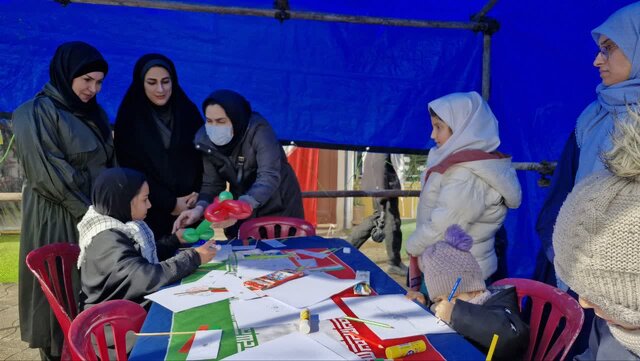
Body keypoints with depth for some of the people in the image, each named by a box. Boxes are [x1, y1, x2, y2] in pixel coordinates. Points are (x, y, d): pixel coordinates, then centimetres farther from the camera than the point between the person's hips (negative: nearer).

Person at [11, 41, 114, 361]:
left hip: (97, 215, 7)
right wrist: (89, 212, -15)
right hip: (57, 220, -6)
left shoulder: (94, 113, 12)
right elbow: (48, 176, -17)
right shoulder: (35, 114, -11)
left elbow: (109, 163, 16)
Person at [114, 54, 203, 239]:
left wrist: (198, 193, -7)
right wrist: (169, 203, -9)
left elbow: (203, 156, 7)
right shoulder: (130, 117, -2)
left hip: (191, 209, 2)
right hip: (151, 212, -2)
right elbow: (131, 170, -5)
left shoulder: (188, 110, 5)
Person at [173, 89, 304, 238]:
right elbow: (211, 183, -6)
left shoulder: (258, 130, -25)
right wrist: (200, 208, -26)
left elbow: (269, 177, -34)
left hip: (279, 209, -4)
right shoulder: (206, 140, -11)